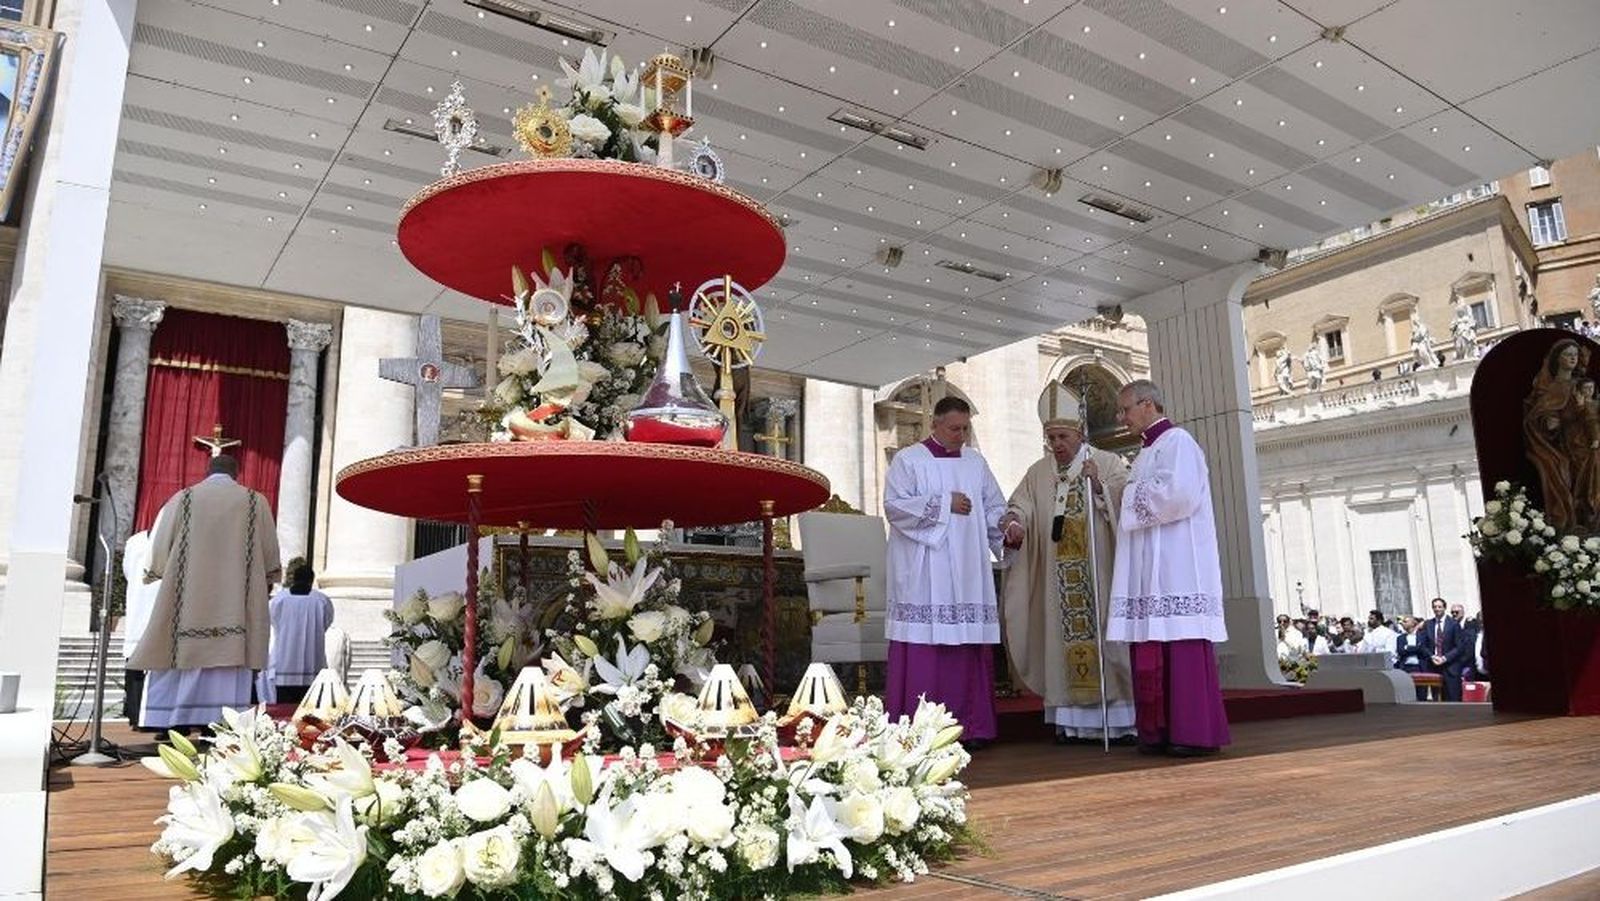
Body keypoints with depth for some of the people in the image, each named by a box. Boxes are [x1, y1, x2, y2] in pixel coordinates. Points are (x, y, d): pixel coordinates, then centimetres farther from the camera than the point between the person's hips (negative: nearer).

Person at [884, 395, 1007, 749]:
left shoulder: (976, 462, 18)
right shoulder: (908, 460, 3)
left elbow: (994, 507, 19)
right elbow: (894, 506, -8)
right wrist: (944, 503, -10)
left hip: (968, 572, 5)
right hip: (923, 572, -5)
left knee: (968, 645, 2)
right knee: (923, 647, -8)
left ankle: (969, 726, 9)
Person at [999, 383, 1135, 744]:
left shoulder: (1107, 463, 5)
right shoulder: (1038, 473, 13)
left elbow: (1126, 503, -4)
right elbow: (1019, 507, 3)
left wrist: (1099, 485, -20)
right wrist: (1013, 525, -18)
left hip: (1099, 574, -3)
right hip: (1057, 577, 3)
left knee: (1106, 633, -4)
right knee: (1062, 638, 1)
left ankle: (1120, 719, 2)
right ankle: (1069, 720, 6)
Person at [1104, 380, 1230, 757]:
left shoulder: (1177, 441, -3)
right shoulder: (1146, 453, 24)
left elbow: (1179, 493, -19)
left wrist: (1133, 495, -7)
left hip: (1177, 567, -9)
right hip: (1150, 569, 9)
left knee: (1183, 648, -8)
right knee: (1151, 652, 4)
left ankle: (1196, 732, -4)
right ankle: (1161, 731, 7)